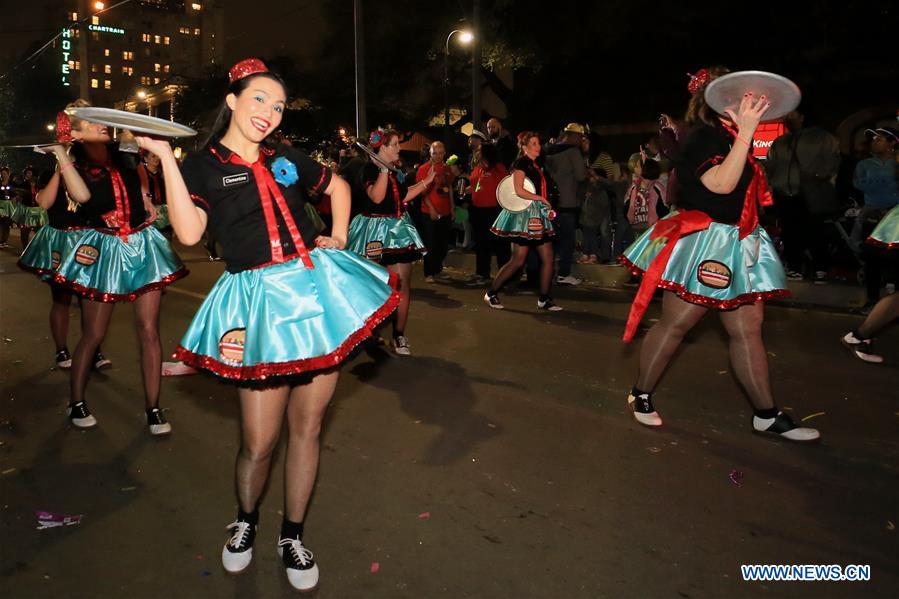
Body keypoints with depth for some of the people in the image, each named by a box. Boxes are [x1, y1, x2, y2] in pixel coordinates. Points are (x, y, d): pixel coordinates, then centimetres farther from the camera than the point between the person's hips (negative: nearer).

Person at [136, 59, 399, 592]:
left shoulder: (288, 159, 13)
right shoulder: (201, 167, 2)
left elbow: (339, 186, 29)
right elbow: (189, 232, -15)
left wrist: (340, 237, 15)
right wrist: (166, 157, -14)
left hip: (318, 287, 4)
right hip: (260, 301, -3)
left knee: (307, 427, 8)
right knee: (260, 441, -1)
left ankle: (293, 535, 28)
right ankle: (246, 521, 32)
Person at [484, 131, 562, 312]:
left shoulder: (538, 166, 18)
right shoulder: (521, 163, -7)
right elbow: (519, 190, -19)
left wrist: (548, 209, 6)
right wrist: (541, 199, -12)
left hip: (538, 215, 8)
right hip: (524, 214, -8)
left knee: (548, 258, 2)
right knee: (518, 260, -6)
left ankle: (544, 299, 9)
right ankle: (491, 293, 6)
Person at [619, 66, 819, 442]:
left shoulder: (728, 137, 15)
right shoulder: (705, 136, -12)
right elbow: (721, 184, -26)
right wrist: (746, 131, -25)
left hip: (735, 247, 9)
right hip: (701, 244, -9)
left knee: (748, 329, 8)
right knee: (675, 324, 0)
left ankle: (767, 415, 14)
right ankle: (640, 396, 16)